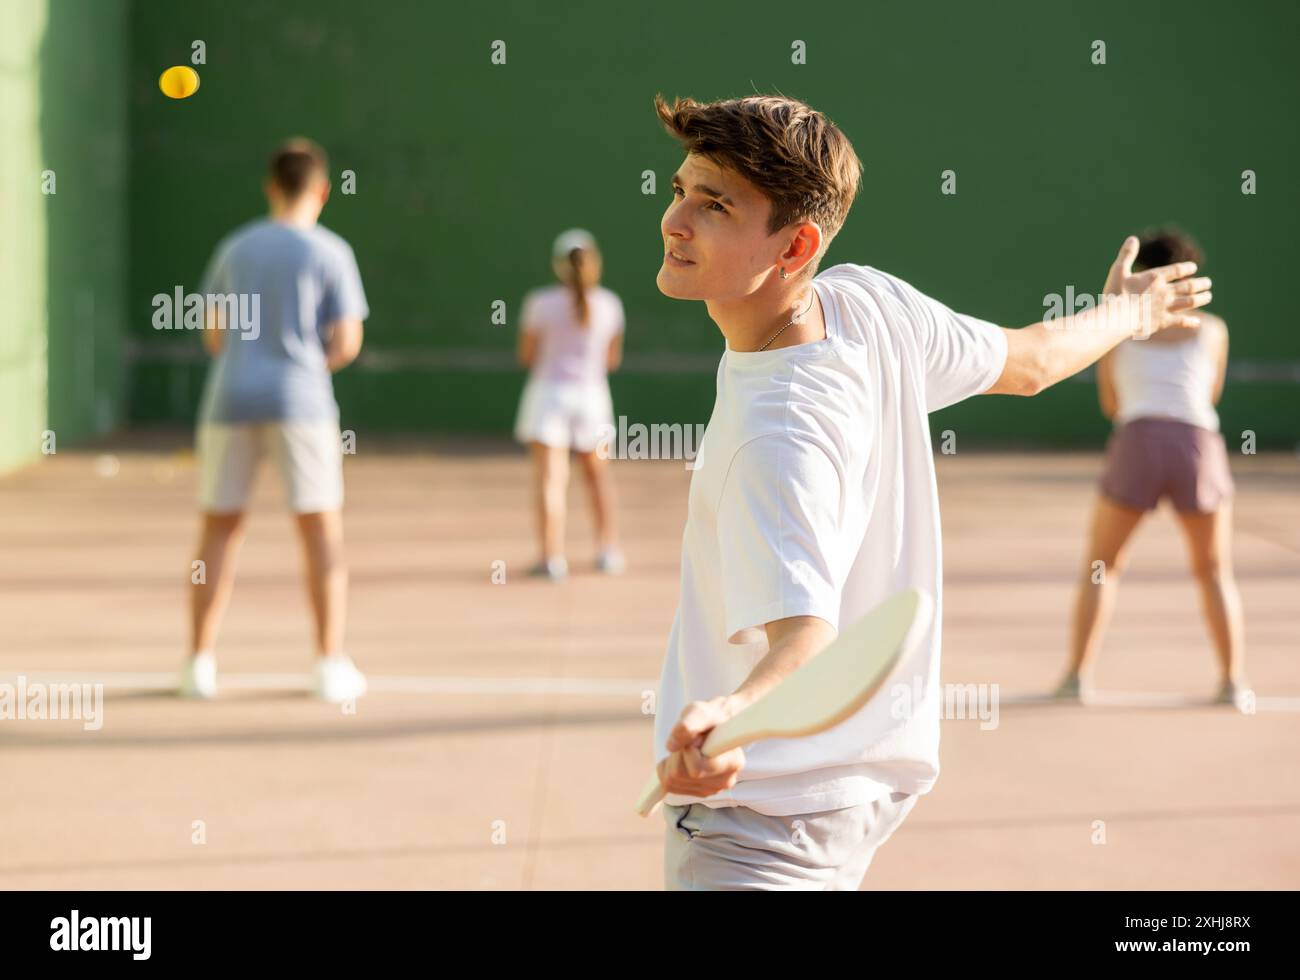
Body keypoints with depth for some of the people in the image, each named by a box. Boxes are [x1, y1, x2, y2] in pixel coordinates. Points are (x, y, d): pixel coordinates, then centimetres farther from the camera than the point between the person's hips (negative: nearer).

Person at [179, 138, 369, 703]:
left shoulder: (234, 248, 12)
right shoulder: (330, 253, 1)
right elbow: (347, 344, -2)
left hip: (230, 400, 3)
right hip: (300, 402, -3)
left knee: (220, 528, 9)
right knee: (322, 530, 4)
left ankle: (200, 662, 7)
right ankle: (331, 666, 2)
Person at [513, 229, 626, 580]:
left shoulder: (540, 303, -6)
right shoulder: (610, 304, 1)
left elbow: (526, 356, 0)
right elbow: (612, 359, 9)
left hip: (549, 391, -3)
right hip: (592, 393, 3)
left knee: (550, 478, -7)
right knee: (598, 473, 20)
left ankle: (552, 557, -16)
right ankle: (608, 548, 22)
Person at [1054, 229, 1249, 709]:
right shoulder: (1212, 330, 17)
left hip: (1137, 443, 0)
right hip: (1199, 445, 0)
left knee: (1101, 567, 15)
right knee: (1215, 573, 17)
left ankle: (1077, 675, 7)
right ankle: (1234, 682, 10)